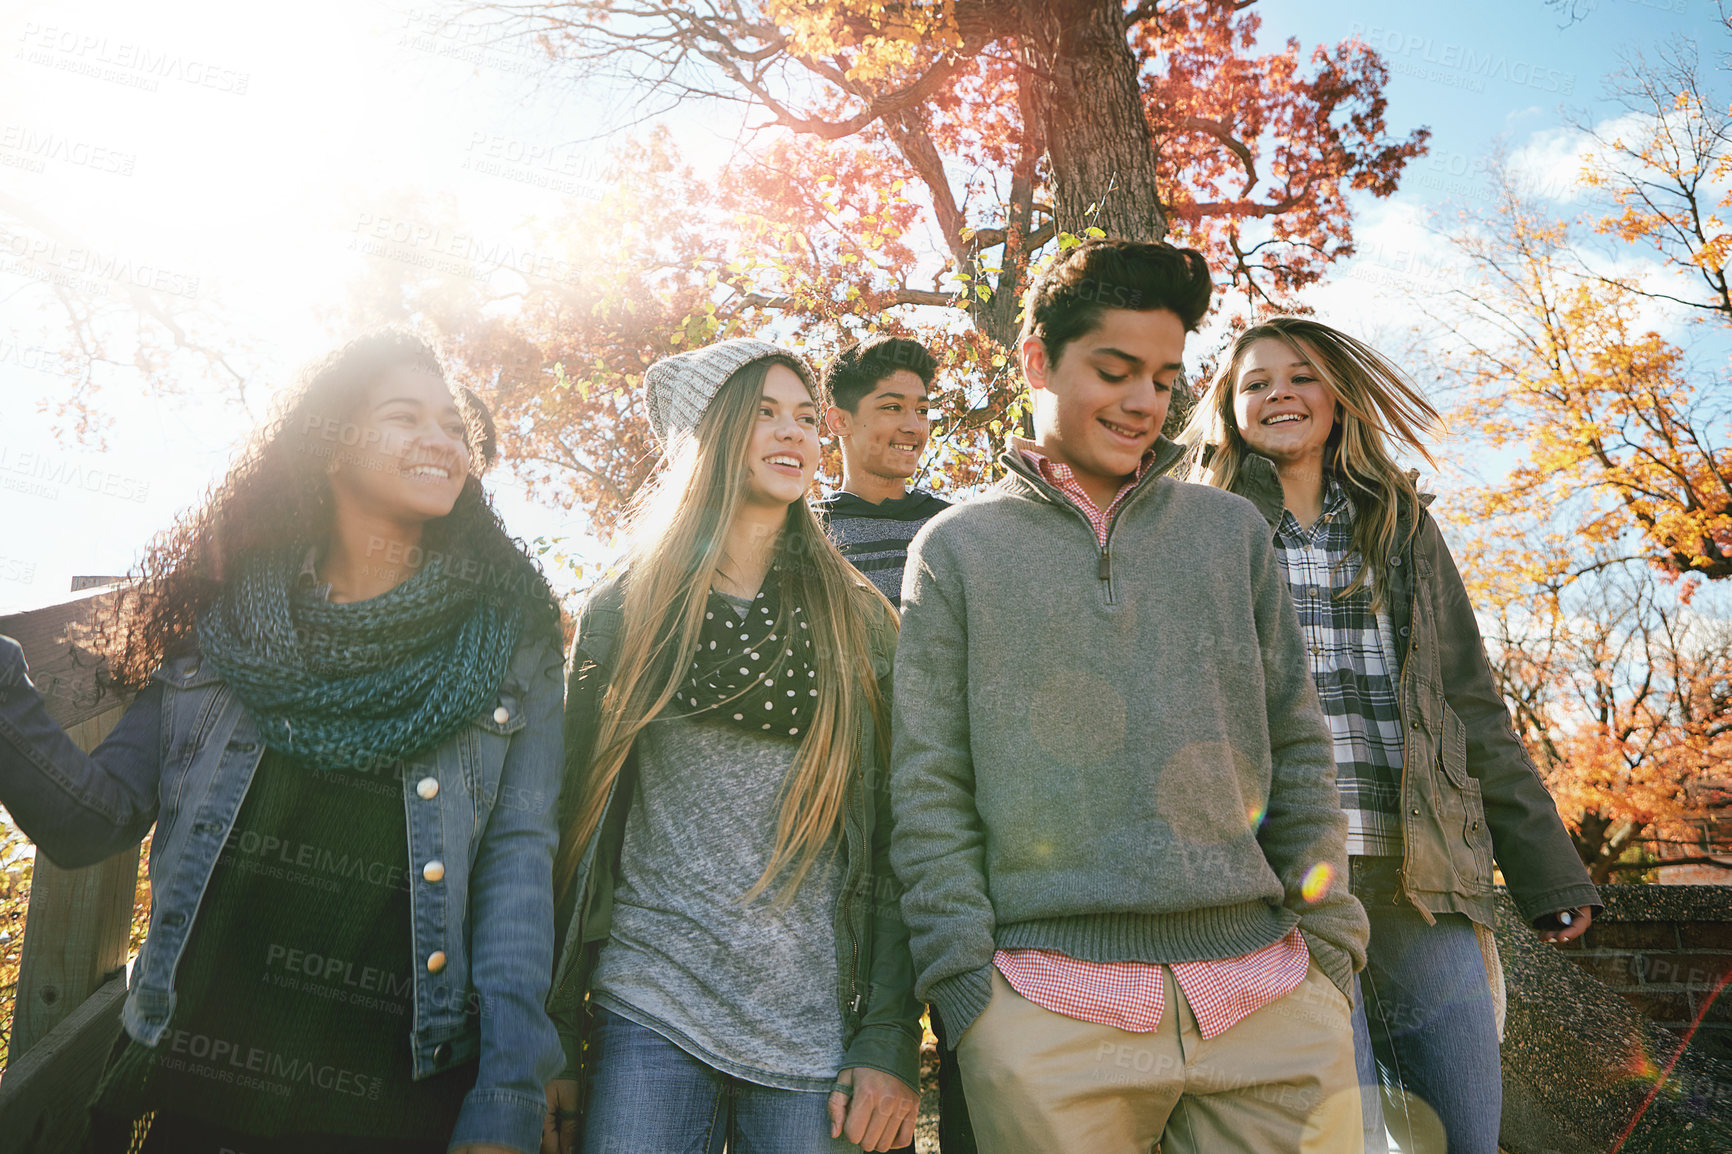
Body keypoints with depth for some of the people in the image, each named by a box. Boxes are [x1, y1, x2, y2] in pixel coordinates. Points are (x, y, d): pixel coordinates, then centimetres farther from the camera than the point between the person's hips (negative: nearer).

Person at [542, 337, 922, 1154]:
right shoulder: (623, 613, 5)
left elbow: (893, 839, 1)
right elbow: (576, 819, 6)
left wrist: (891, 1045, -5)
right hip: (649, 1012, 0)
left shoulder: (859, 622, 5)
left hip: (815, 1027, 0)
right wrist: (556, 1048, 4)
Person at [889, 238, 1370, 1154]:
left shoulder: (1231, 530, 14)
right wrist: (966, 982, -5)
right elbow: (928, 791, 2)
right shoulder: (955, 550, 7)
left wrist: (1328, 943, 5)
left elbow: (1298, 750, 12)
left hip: (1269, 997, 3)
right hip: (1048, 1010, -2)